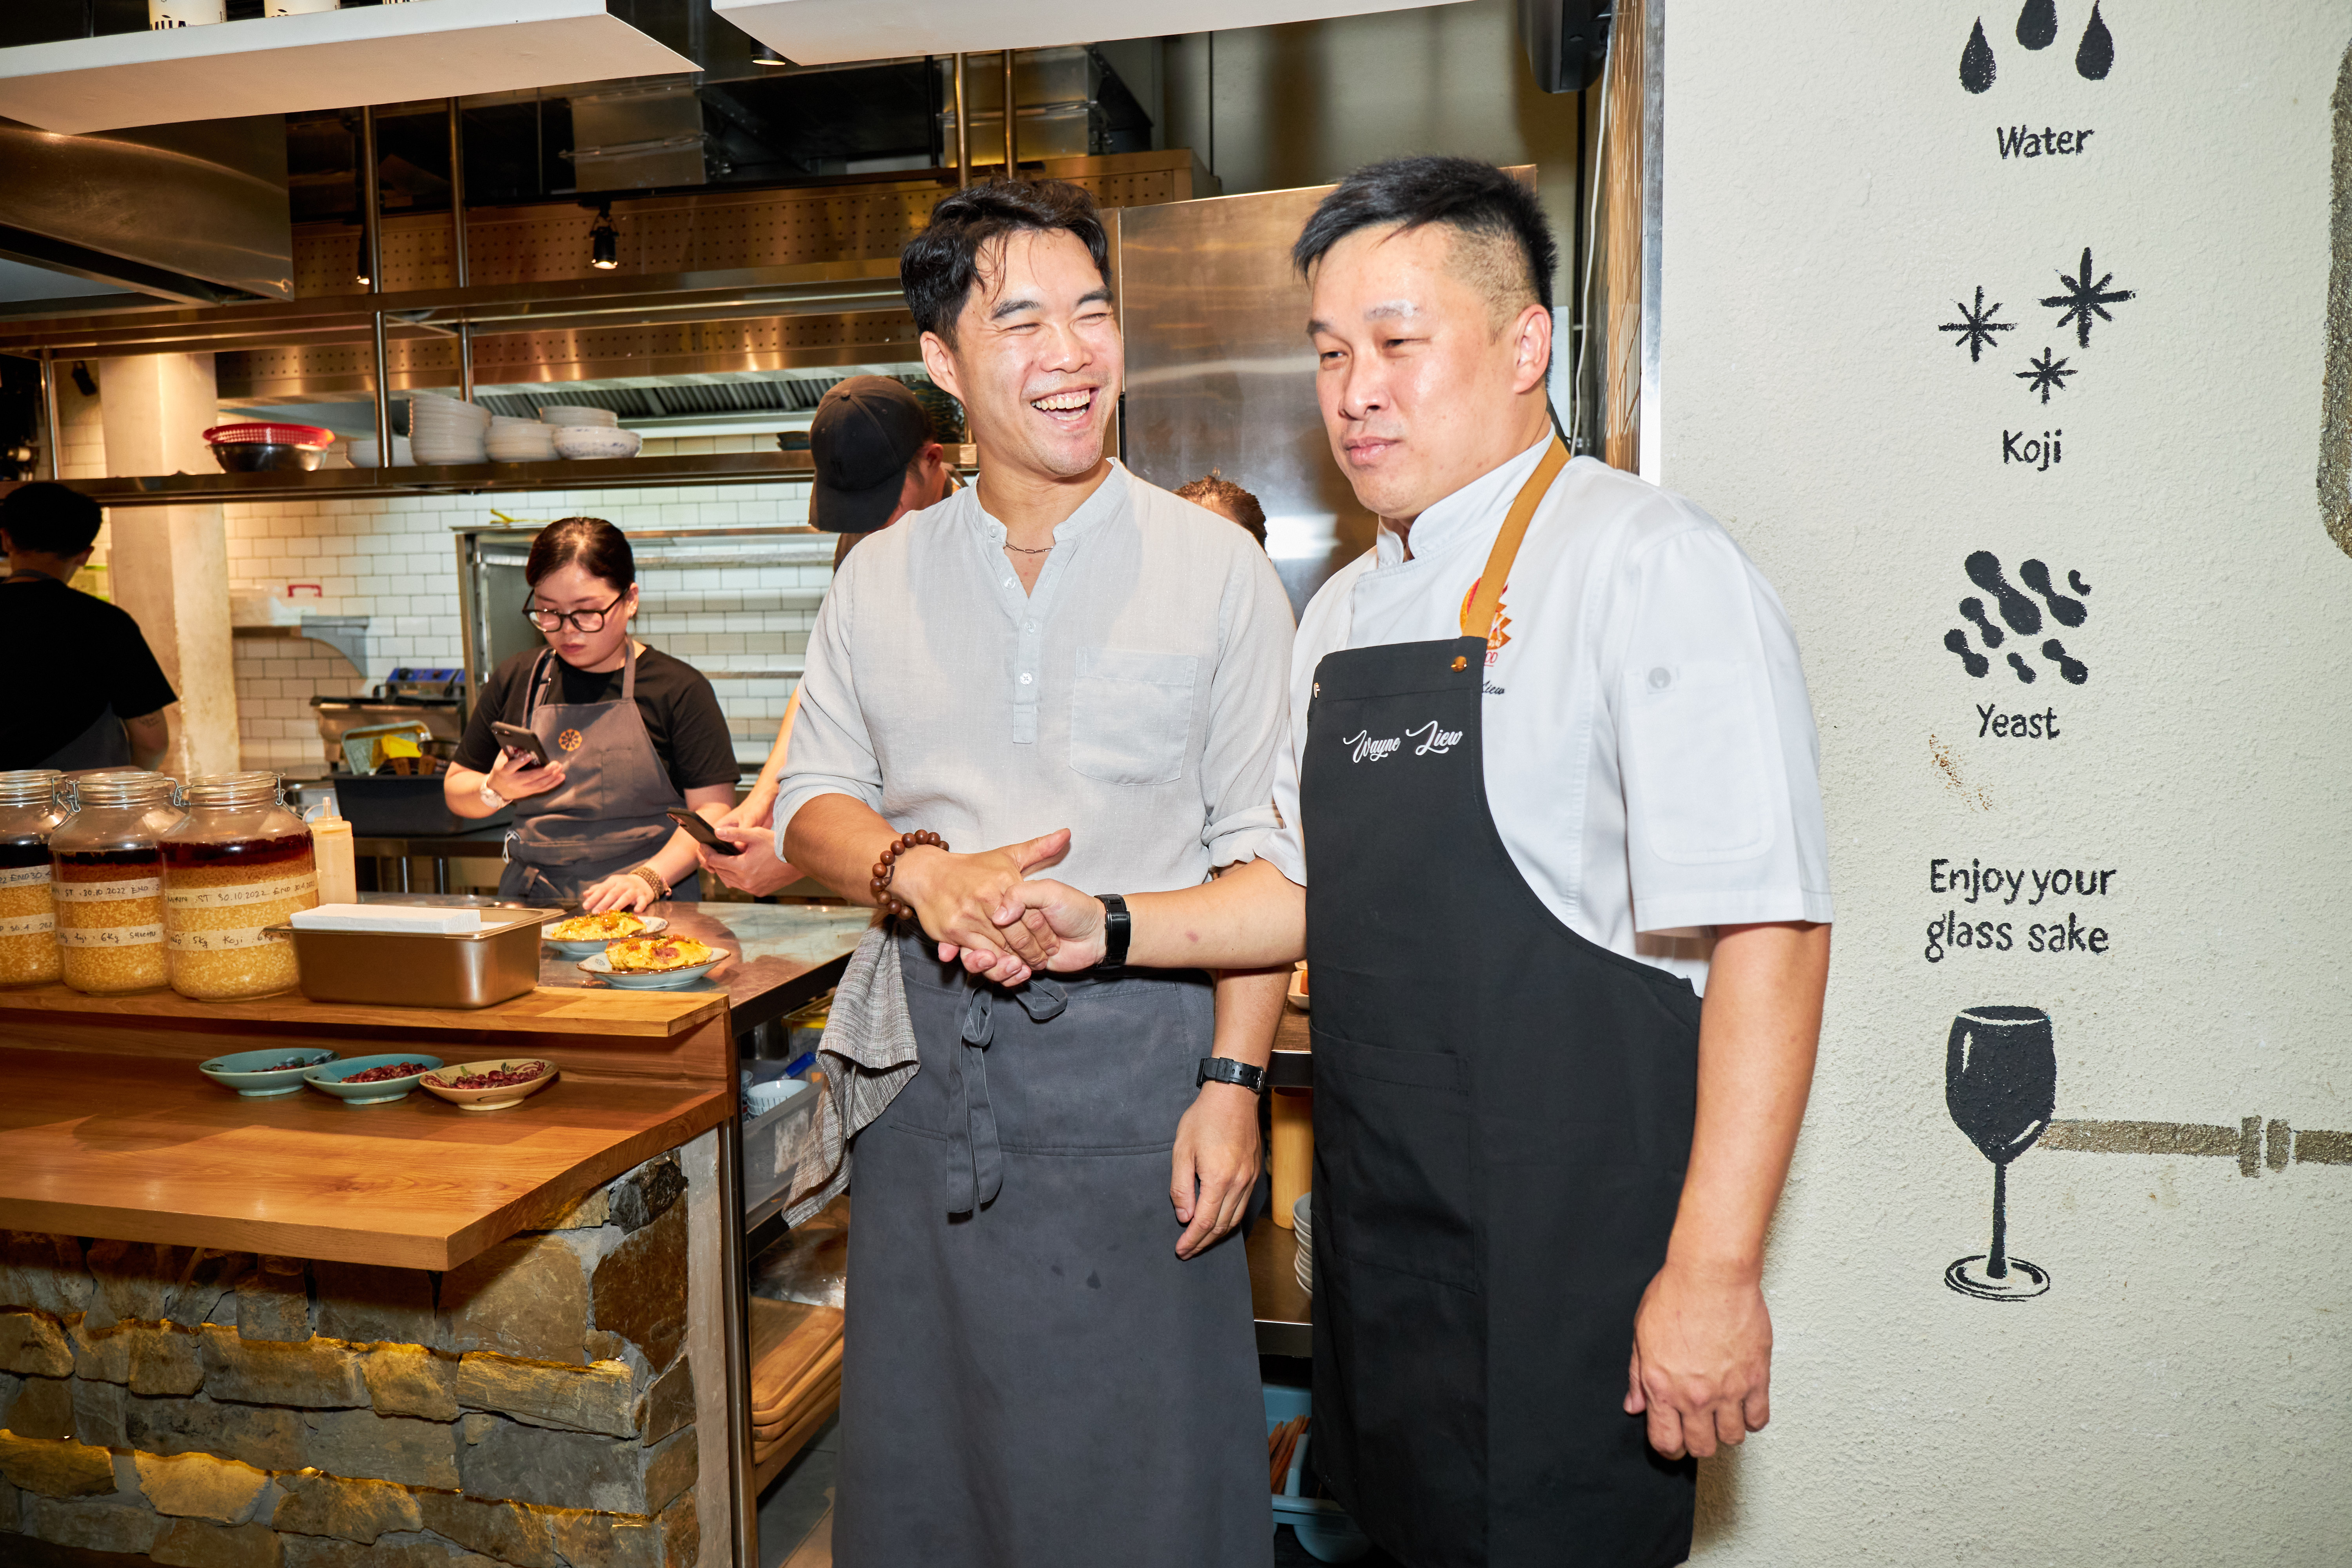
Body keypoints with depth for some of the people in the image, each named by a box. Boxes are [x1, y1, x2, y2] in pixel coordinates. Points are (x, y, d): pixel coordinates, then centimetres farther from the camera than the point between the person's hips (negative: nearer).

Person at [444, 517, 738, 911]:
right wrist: (496, 790, -1)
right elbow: (456, 790, 22)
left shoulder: (678, 687, 1)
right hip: (530, 902, 4)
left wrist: (648, 879, -18)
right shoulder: (513, 681, 14)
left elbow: (713, 811, -4)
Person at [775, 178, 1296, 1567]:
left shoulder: (1220, 569, -2)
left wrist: (1234, 1081, -11)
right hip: (933, 1064, 3)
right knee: (922, 1450, 17)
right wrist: (922, 870, -14)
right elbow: (814, 806, 8)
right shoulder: (878, 580, 7)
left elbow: (1259, 851, -4)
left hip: (1138, 1056, -2)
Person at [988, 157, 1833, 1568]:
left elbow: (1768, 934, -20)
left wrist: (1714, 1268, -21)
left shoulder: (1651, 567, -15)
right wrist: (1112, 929, 5)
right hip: (1379, 1240, 7)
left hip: (1570, 1273, -7)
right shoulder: (1346, 610, 10)